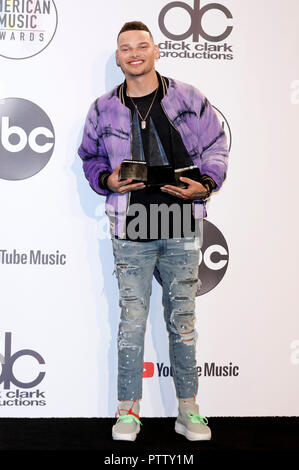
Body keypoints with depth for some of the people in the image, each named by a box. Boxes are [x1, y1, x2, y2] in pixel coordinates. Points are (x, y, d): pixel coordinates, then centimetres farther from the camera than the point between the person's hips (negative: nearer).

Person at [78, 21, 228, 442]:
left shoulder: (188, 99, 4)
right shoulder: (104, 109, 6)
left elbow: (216, 145, 9)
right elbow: (90, 157, 17)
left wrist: (206, 184, -9)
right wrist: (107, 180, -4)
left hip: (182, 226, 0)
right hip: (131, 230, 0)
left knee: (182, 319, 8)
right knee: (132, 320, 2)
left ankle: (188, 411, 20)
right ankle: (128, 411, 16)